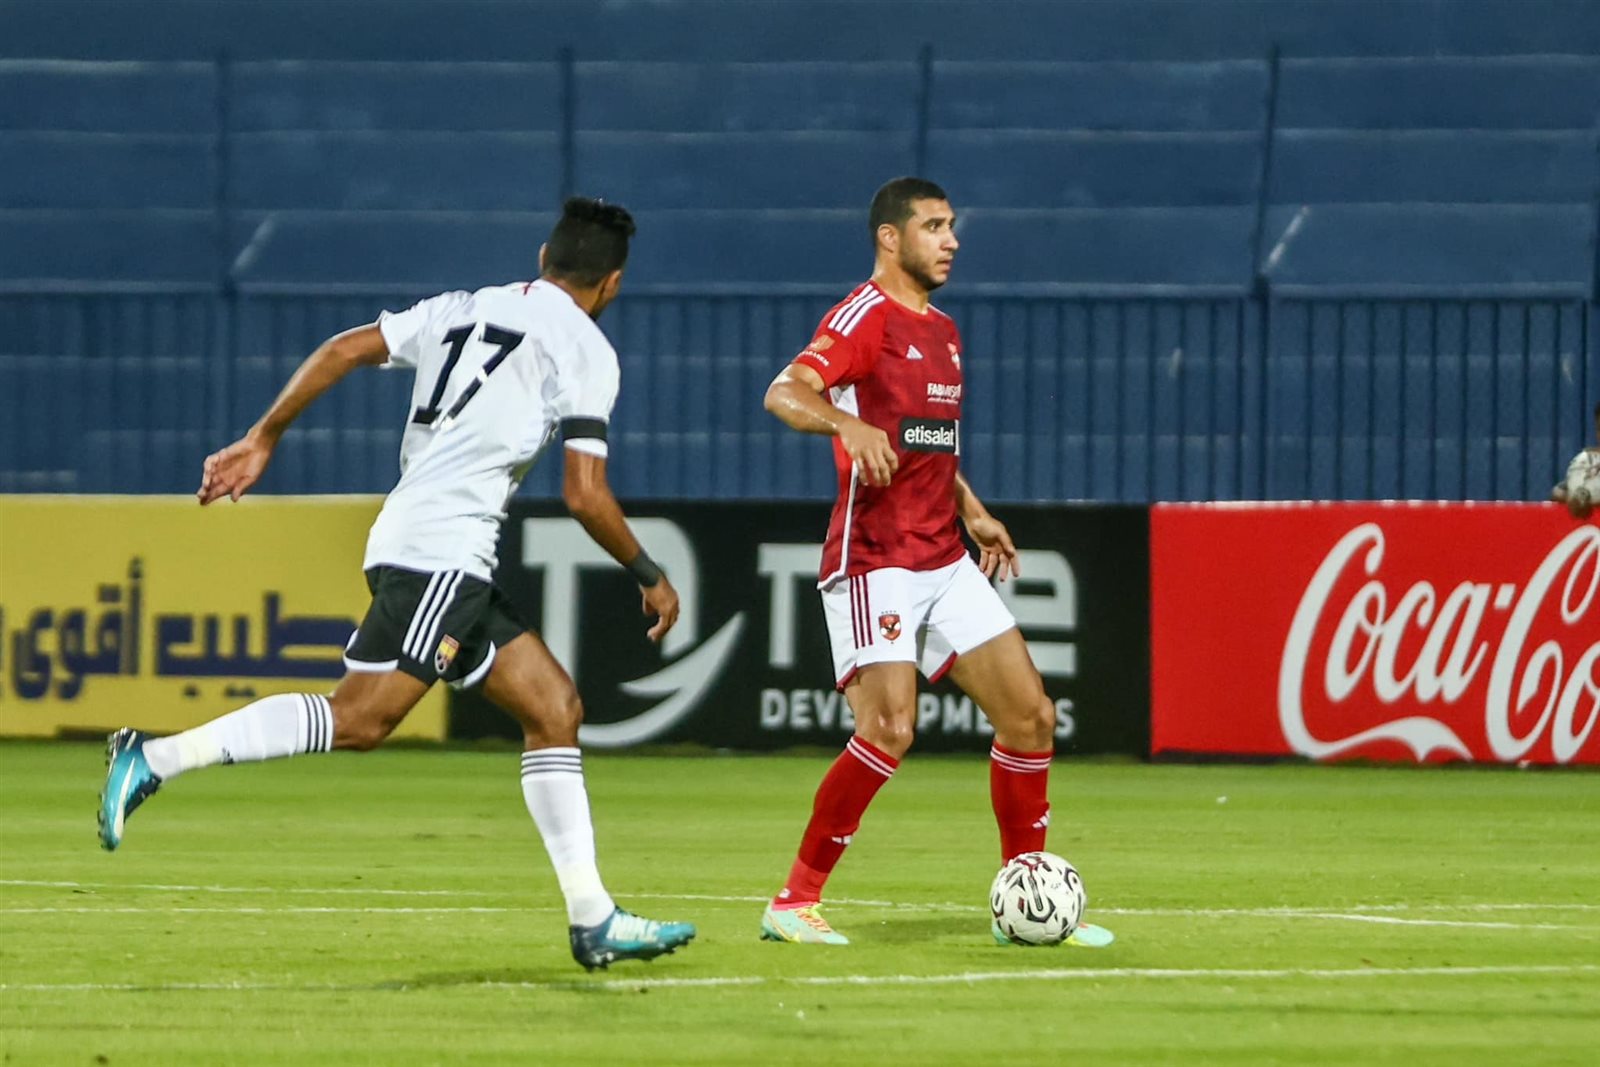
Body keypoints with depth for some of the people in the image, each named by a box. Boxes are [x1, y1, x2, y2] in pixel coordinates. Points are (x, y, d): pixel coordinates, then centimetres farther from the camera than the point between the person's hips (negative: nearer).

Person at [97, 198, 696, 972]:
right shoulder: (585, 349, -1)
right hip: (440, 551, -9)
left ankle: (593, 919, 5)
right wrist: (650, 578, 5)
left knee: (554, 707, 9)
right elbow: (585, 495, -7)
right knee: (360, 718, -16)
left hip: (455, 568, 9)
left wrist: (262, 439, 14)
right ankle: (155, 760, -19)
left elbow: (344, 350, 10)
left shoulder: (461, 310, 20)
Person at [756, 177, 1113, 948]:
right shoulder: (866, 316, -9)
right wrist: (848, 423, -42)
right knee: (889, 730, -20)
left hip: (943, 561, 9)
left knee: (1030, 714, 5)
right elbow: (784, 394, -24)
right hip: (875, 560, -9)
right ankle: (794, 903, -10)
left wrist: (971, 511, 23)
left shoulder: (941, 331, 18)